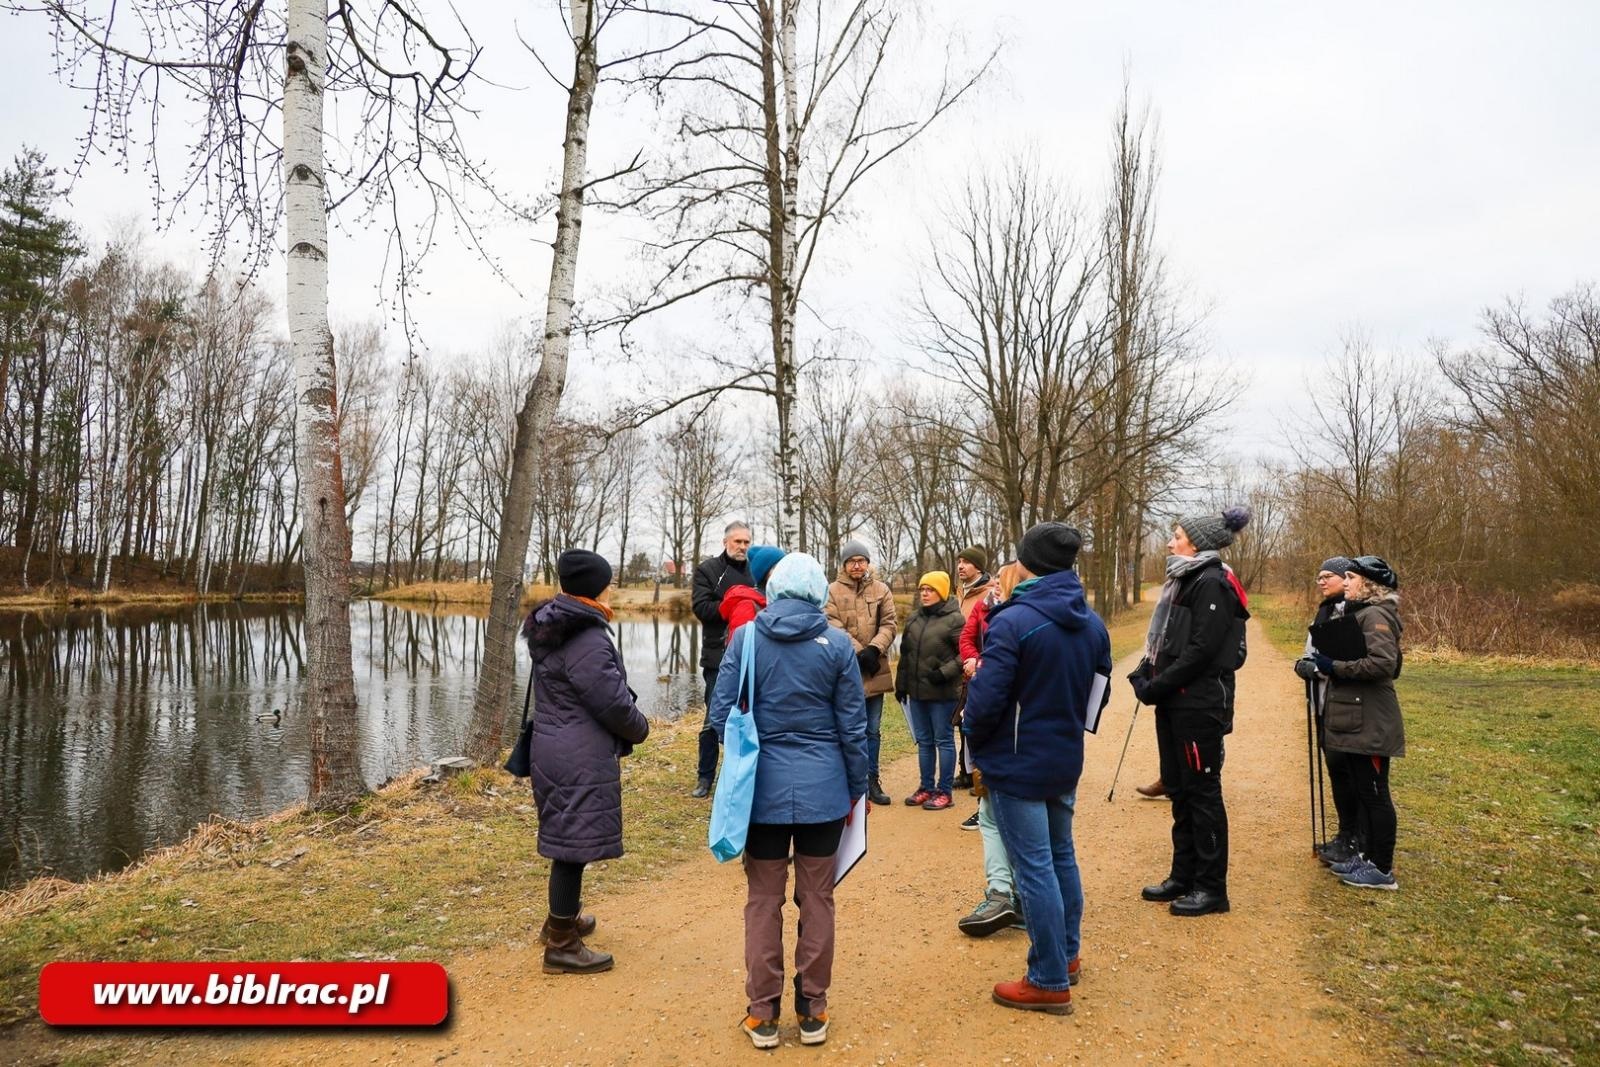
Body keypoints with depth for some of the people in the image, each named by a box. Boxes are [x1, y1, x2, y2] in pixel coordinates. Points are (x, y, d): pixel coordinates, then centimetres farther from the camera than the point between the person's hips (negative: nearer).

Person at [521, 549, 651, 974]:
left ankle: (562, 920, 41)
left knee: (567, 840, 24)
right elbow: (613, 701, -20)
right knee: (574, 846, 0)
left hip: (552, 748, 10)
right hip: (580, 760, -10)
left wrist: (628, 724, 13)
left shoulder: (552, 630, 10)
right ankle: (562, 946, 11)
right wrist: (640, 728, 1)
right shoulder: (587, 639, -22)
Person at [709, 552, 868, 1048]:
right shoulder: (836, 644, -5)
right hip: (823, 788, 0)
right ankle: (812, 1009, 22)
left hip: (764, 787, 0)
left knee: (763, 901, 11)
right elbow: (853, 726, -2)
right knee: (817, 899, 12)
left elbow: (722, 715, -3)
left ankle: (763, 1012, 19)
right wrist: (857, 787, 10)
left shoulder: (746, 639, -5)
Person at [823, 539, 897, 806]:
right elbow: (834, 627, -9)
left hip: (875, 670, 3)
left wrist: (874, 649, -15)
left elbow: (889, 625, 1)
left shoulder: (881, 590, 6)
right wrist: (858, 651, -16)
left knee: (873, 730, 12)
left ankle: (871, 780, 22)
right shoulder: (833, 591, -2)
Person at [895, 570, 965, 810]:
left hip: (941, 692, -6)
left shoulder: (953, 619, -10)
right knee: (923, 741, 15)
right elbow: (905, 653, 16)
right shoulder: (914, 619, 11)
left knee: (943, 741, 4)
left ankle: (944, 791, 13)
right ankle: (926, 787, 25)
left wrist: (945, 673, -18)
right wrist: (900, 684, 15)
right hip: (916, 691, 7)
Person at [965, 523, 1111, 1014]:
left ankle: (1050, 982, 11)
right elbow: (1098, 692, 12)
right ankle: (1066, 954, 37)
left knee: (1035, 869, 1)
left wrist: (976, 743, -3)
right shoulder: (1092, 625, 3)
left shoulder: (1013, 622, -21)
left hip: (1018, 765, -7)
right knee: (1061, 857, 22)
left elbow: (985, 700, -22)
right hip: (1067, 761, 7)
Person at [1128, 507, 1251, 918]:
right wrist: (1146, 675, 1)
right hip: (1174, 702, 9)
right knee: (1179, 790, 15)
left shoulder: (1212, 584, -13)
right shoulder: (1184, 581, 15)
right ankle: (1183, 876, 26)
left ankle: (1212, 888, 9)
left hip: (1199, 705, -9)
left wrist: (1158, 686, -17)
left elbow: (1202, 649, -21)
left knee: (1202, 791, -1)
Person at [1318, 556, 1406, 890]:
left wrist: (1335, 667, -20)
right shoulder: (1360, 613, 16)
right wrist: (1328, 664, 5)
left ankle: (1383, 870, 8)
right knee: (1362, 791, 16)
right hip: (1357, 721, 10)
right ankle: (1369, 856, 25)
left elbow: (1383, 663, -27)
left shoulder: (1375, 615, -15)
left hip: (1371, 724, -10)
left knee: (1374, 793, -1)